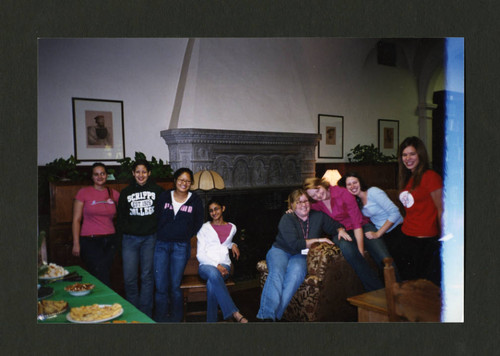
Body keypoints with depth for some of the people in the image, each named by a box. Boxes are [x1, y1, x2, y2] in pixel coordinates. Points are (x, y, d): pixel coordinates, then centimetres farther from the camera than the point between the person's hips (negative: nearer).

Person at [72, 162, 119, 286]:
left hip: (110, 241, 4)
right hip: (90, 242, -3)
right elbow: (76, 219, -2)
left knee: (105, 274, 8)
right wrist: (76, 243, -7)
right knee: (102, 277, -10)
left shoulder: (114, 194, 8)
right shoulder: (83, 193, -1)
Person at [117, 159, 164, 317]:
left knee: (147, 277, 4)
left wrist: (157, 229, -5)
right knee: (129, 278, -1)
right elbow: (120, 217, 14)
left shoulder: (157, 190, 6)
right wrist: (127, 229, 0)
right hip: (130, 239, 2)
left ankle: (146, 314, 14)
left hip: (150, 239, -1)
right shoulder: (126, 192, 12)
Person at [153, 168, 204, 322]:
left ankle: (175, 318, 21)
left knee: (175, 286, 4)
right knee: (160, 286, 0)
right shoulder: (164, 197, 3)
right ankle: (160, 319, 14)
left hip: (181, 247, -1)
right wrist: (160, 235, 8)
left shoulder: (195, 200, 2)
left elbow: (198, 223, 13)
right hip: (161, 245, 1)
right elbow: (155, 217, 10)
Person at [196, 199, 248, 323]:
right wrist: (216, 265, -15)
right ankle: (235, 314, -43)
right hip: (206, 265, -1)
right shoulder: (204, 228, 8)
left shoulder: (232, 228, 17)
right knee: (213, 273, -40)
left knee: (211, 283, -36)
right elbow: (200, 254, 1)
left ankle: (211, 321, -33)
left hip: (224, 265, 2)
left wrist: (233, 245, 12)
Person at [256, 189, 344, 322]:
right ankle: (268, 315, -44)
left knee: (296, 272, -35)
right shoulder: (287, 219, -6)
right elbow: (294, 244, -16)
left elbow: (335, 225, 21)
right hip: (280, 251, -1)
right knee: (277, 271, -36)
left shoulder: (318, 216, 7)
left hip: (299, 256, 2)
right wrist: (317, 240, -15)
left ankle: (276, 314, -39)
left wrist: (340, 230, -4)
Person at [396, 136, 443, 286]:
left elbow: (441, 210, -13)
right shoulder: (407, 178, 12)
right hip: (406, 236, 8)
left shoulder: (431, 177, -13)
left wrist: (442, 239, -12)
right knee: (406, 279, 14)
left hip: (426, 240, -8)